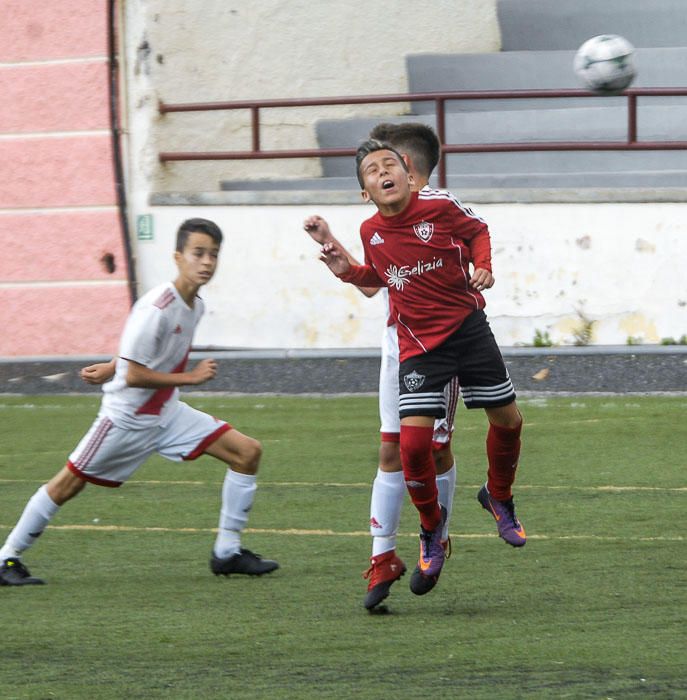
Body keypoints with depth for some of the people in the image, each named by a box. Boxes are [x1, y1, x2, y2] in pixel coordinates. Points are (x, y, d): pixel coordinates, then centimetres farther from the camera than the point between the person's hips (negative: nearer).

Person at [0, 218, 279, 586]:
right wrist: (191, 377, -19)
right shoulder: (156, 308, -26)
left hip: (167, 413, 8)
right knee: (68, 484, 0)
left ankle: (227, 552, 4)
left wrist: (112, 368, 17)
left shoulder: (194, 306, 0)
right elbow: (134, 376, -25)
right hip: (127, 417, -8)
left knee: (247, 452, -1)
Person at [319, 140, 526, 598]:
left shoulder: (439, 205, -11)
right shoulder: (371, 232, -2)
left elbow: (477, 231, 6)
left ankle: (499, 497, 35)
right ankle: (432, 531, 11)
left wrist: (482, 265, -11)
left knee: (507, 419, 4)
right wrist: (348, 271, -1)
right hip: (419, 345, 0)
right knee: (413, 442, -12)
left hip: (468, 327, 0)